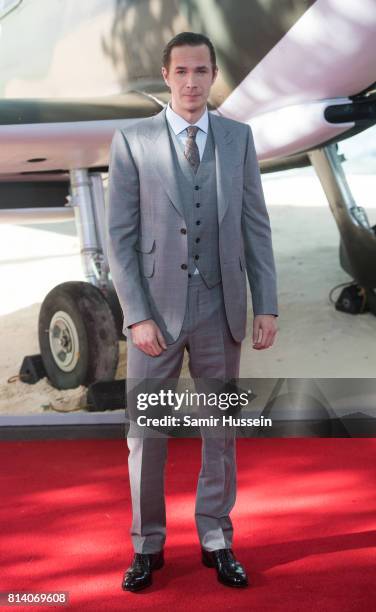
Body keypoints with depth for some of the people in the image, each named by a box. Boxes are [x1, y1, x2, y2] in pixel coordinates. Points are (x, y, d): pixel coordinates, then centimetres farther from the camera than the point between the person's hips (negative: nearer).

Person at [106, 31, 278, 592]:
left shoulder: (238, 138, 5)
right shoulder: (132, 141, -2)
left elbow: (256, 227, 5)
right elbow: (120, 237, -4)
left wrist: (267, 306, -1)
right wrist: (137, 315, -11)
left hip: (220, 306, 2)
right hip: (156, 306, -2)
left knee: (220, 429, 10)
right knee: (147, 432, 5)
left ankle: (216, 540, 24)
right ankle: (147, 545, 21)